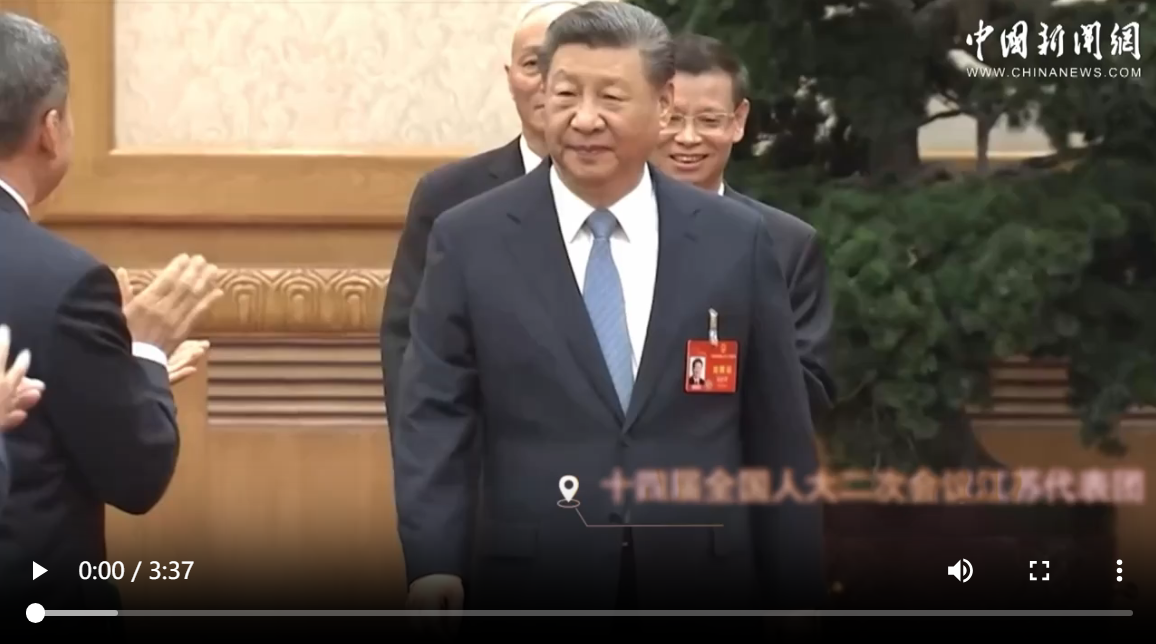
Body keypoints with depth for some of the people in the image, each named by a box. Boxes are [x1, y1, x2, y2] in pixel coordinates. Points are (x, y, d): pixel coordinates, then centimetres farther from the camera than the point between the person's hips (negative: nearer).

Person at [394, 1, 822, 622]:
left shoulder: (735, 241, 4)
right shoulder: (470, 242, 1)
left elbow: (780, 438, 7)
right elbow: (431, 428, -2)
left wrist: (795, 593, 5)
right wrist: (433, 573, -14)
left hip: (700, 586, 1)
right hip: (532, 589, -1)